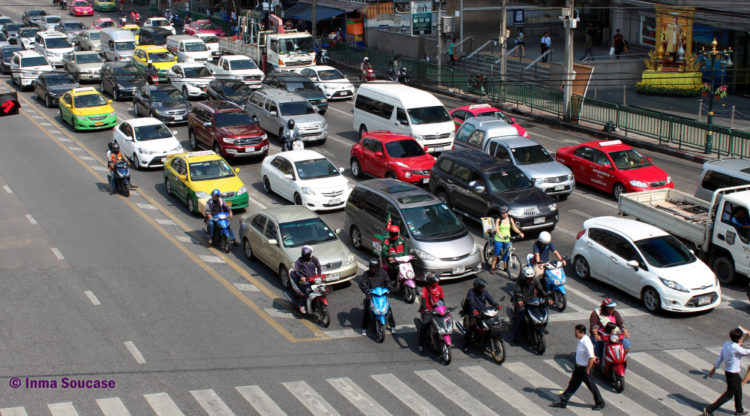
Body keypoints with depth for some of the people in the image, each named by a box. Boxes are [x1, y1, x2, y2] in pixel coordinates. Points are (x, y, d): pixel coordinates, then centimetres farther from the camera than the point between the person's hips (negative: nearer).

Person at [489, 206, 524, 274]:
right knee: (496, 253, -2)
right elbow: (497, 229, -19)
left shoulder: (510, 220, 5)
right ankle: (492, 267, 7)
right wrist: (500, 235, -39)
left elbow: (514, 228, 3)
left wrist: (520, 233, -14)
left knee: (506, 254, 6)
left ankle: (505, 267, 21)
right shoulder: (498, 220, -7)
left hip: (507, 239, 3)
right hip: (499, 239, -3)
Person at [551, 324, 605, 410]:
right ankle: (563, 402, 21)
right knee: (572, 385, 14)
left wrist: (587, 370, -21)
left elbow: (591, 358, -27)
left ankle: (600, 403, 24)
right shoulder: (581, 340, 1)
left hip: (585, 368, -9)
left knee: (591, 386, 7)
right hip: (578, 367, 9)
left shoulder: (586, 343, -26)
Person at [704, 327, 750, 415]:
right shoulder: (736, 348, -28)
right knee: (729, 394, 4)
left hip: (728, 371, 9)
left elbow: (720, 357, 7)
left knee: (738, 391, 26)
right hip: (733, 374, -9)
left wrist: (714, 368, 16)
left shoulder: (726, 344, -2)